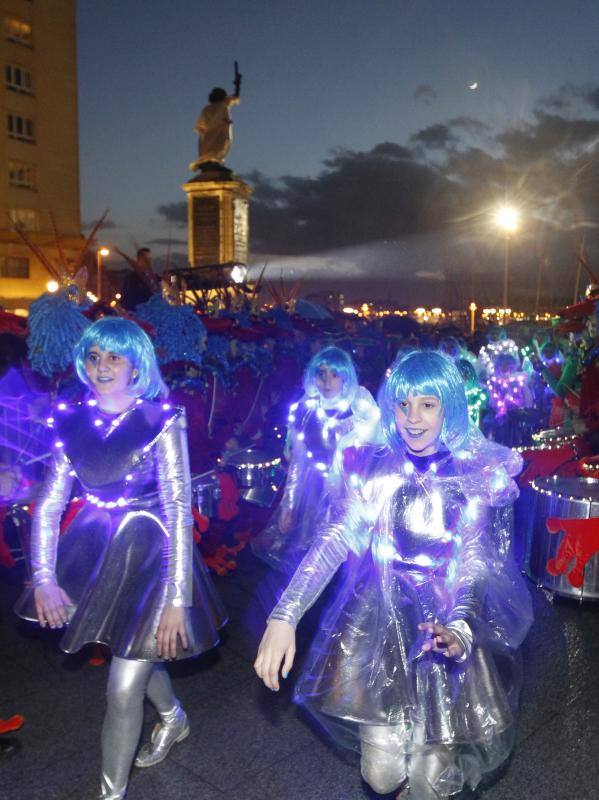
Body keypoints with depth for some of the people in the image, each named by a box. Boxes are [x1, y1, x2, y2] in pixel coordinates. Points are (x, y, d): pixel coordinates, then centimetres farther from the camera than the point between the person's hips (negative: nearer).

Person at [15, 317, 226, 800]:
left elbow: (179, 509, -16)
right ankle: (174, 717, 56)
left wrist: (177, 597, -20)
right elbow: (49, 505, 2)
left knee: (123, 691, -1)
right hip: (98, 553, 5)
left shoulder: (161, 421, -14)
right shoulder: (74, 423, 0)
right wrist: (44, 578, -6)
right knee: (138, 657, 25)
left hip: (151, 553, -5)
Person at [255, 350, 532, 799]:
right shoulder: (376, 468, -2)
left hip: (452, 626, -1)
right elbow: (337, 540, -13)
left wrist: (460, 630, -32)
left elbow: (478, 564, -11)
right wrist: (284, 615, -26)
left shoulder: (480, 475, -6)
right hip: (381, 624, 1)